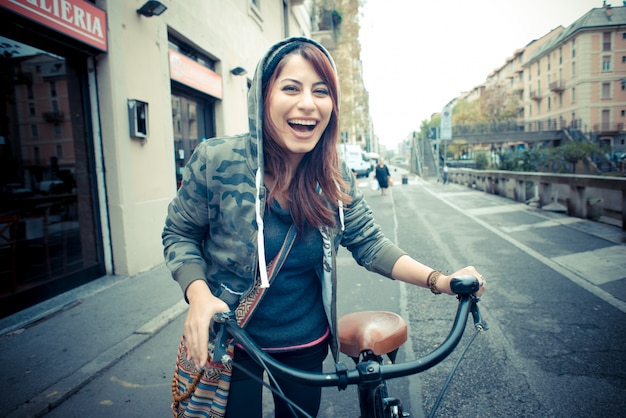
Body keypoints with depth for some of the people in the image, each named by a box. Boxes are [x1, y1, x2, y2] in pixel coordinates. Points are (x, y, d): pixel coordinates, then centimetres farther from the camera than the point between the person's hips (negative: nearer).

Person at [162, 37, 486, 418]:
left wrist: (438, 280, -19)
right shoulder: (216, 161, -19)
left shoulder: (336, 177, -10)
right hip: (229, 341, -3)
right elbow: (180, 234, -8)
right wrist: (199, 294, -25)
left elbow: (370, 243, -6)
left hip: (306, 343, 3)